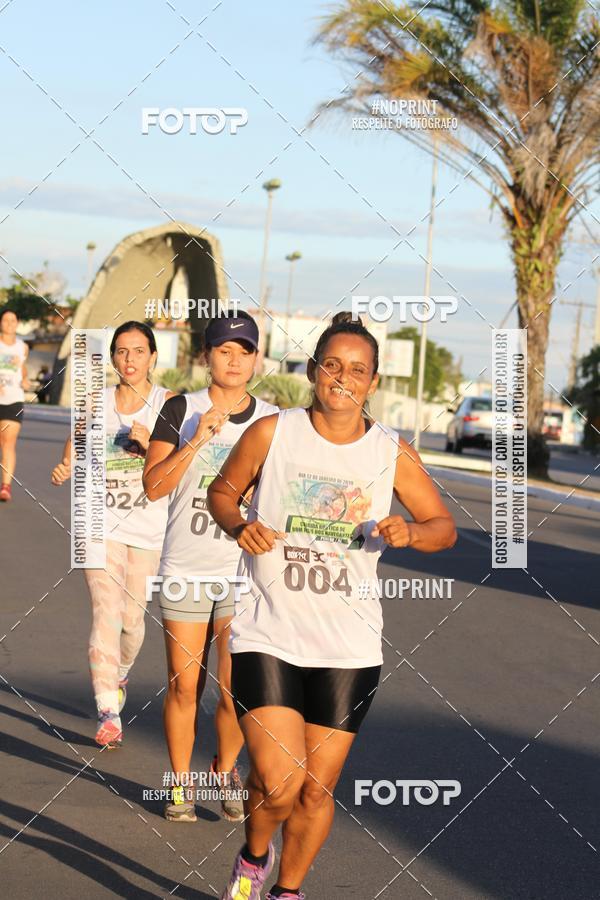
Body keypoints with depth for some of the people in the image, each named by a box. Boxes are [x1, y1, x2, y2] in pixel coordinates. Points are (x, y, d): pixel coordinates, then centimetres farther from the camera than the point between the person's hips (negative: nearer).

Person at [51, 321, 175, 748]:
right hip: (103, 521, 0)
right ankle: (109, 715, -15)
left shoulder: (167, 402, -3)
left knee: (133, 618, 9)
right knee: (106, 613, -13)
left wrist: (148, 444, -27)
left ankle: (119, 676, 41)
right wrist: (64, 470, -17)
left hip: (149, 525, 0)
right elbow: (73, 455, 4)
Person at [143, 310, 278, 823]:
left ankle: (226, 770, 22)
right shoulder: (182, 411, 0)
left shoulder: (273, 422, 4)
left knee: (235, 689, -3)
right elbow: (154, 486, -9)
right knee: (184, 687, 4)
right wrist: (196, 441, -18)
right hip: (185, 569, -1)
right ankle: (181, 782, 20)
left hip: (244, 571, 1)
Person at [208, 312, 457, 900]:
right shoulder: (272, 433, -4)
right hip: (266, 636, -2)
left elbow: (444, 528, 10)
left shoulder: (392, 454, 0)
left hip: (350, 647, 2)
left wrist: (409, 533, -12)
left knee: (317, 790, 7)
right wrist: (240, 527, -11)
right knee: (279, 780, -14)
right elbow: (221, 492, 11)